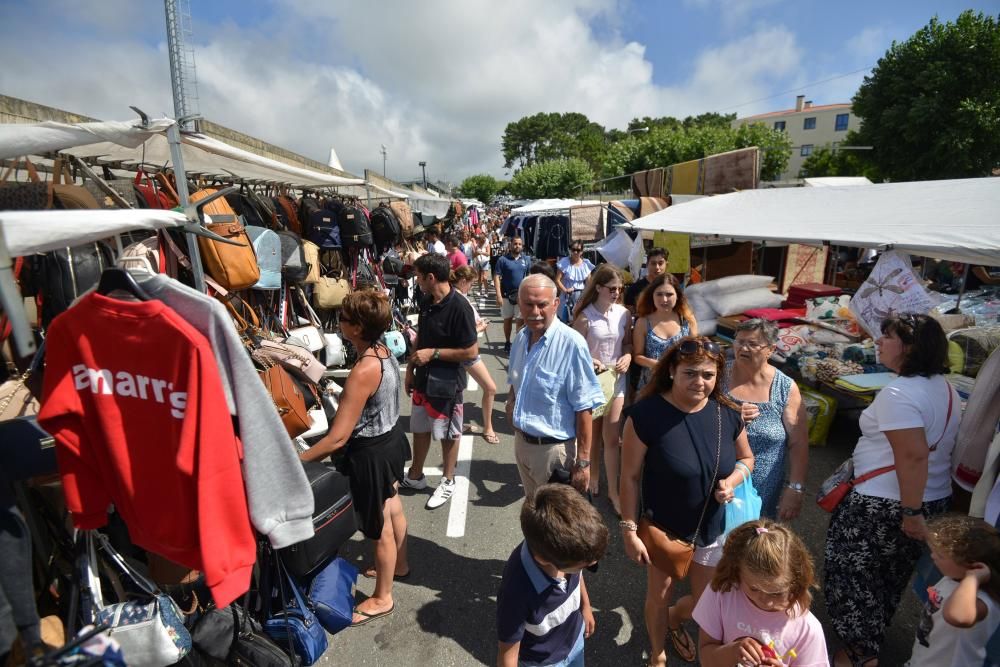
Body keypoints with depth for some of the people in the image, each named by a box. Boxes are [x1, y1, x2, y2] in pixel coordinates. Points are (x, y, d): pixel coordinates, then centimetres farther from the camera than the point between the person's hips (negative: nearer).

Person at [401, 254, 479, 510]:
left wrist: (433, 353, -21)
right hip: (423, 378, 7)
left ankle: (448, 481, 31)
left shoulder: (459, 306, -22)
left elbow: (471, 352, -22)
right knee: (419, 428, 20)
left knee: (448, 434, 11)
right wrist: (410, 368, 10)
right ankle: (415, 476, 39)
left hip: (446, 382, -7)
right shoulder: (426, 302, 1)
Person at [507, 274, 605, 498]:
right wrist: (511, 401, -1)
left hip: (554, 448, -6)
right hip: (521, 443, 7)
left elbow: (583, 408, -20)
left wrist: (583, 463, -18)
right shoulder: (521, 337, 1)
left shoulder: (572, 344, -22)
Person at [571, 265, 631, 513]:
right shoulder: (585, 316, -14)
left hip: (616, 379, 2)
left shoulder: (624, 314, -2)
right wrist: (591, 362, -26)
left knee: (611, 436, 4)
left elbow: (627, 342, 10)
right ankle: (594, 475, 37)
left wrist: (627, 356, -9)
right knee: (593, 433, 15)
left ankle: (613, 489, 17)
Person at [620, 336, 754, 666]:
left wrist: (732, 481, -15)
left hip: (713, 529, 4)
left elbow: (746, 458, 6)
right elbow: (630, 477, -18)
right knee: (659, 595, 17)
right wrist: (629, 530, -15)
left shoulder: (727, 413, -12)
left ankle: (674, 619, 59)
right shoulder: (646, 414, -26)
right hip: (664, 528, -4)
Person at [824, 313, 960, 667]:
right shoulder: (945, 388, 5)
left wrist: (910, 512, -22)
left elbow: (914, 456, -30)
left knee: (852, 574, 8)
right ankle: (874, 635, 43)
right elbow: (934, 447, 12)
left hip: (885, 505, -9)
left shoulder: (898, 394, -25)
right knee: (891, 573, 25)